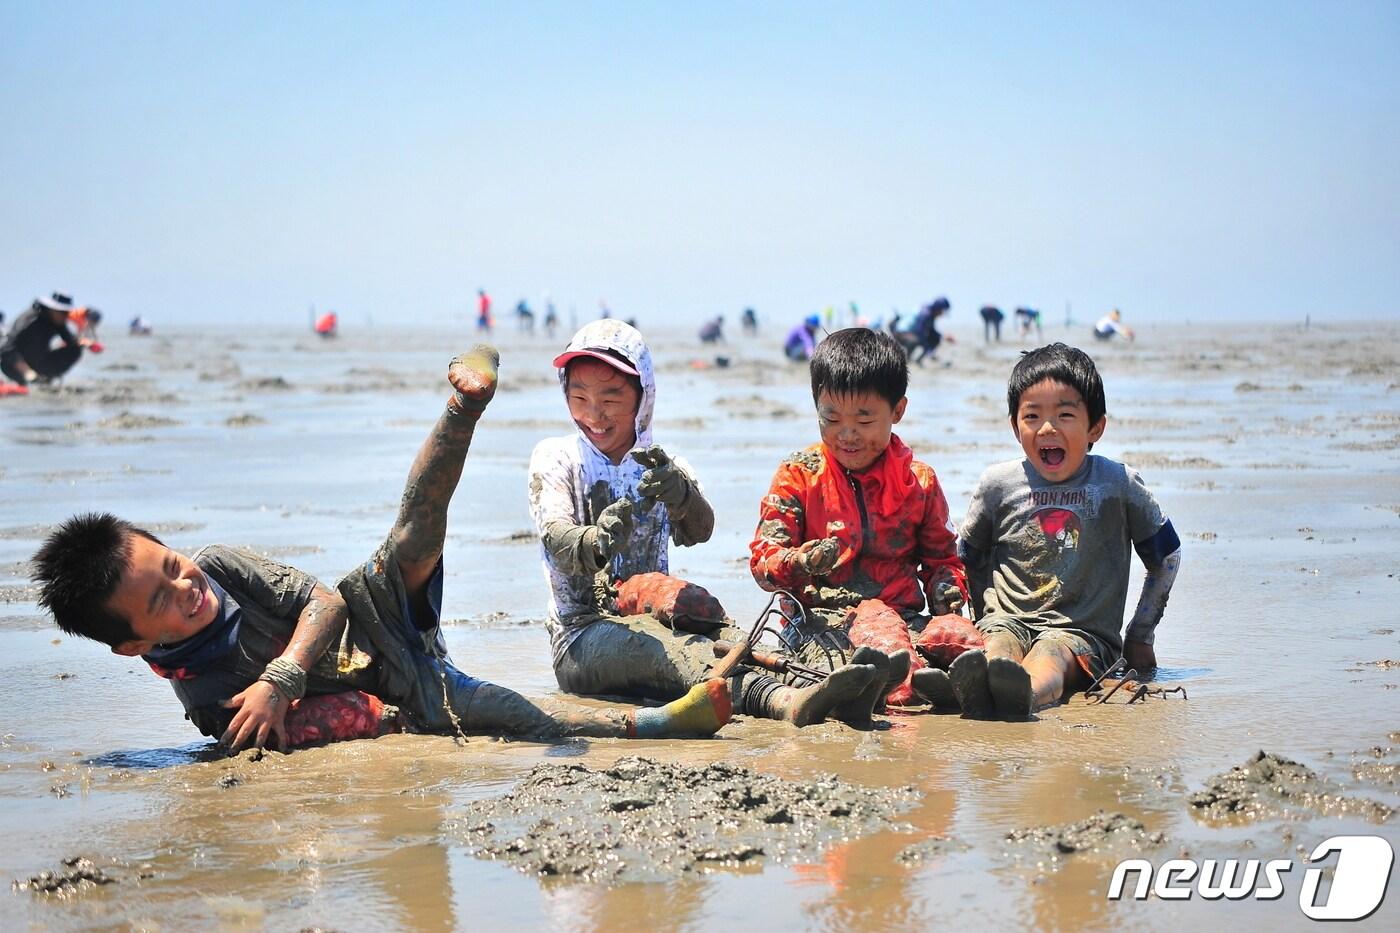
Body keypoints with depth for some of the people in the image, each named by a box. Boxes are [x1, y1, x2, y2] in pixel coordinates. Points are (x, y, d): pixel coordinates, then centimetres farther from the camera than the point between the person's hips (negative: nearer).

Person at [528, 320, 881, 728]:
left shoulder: (662, 468, 12)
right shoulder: (555, 458, 6)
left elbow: (699, 531, -11)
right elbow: (555, 535, -15)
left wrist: (681, 495, -36)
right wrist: (592, 543, -40)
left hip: (657, 620, 4)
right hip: (583, 637, -4)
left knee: (723, 638, -29)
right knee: (655, 644, -36)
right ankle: (783, 701, -64)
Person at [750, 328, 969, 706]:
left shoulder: (919, 481, 15)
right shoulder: (797, 475, 9)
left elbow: (940, 556, 25)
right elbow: (763, 557, 4)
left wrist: (947, 588, 0)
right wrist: (800, 564, -20)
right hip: (819, 616, -2)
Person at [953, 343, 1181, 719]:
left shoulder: (1118, 484, 3)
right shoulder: (998, 483, 7)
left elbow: (1166, 555, 14)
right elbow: (967, 557, 22)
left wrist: (1140, 636, 15)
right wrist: (990, 618, 12)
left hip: (1082, 631, -2)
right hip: (1009, 620, 2)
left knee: (1051, 651, -37)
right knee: (999, 643, -34)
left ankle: (1026, 693, -71)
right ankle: (979, 687, -69)